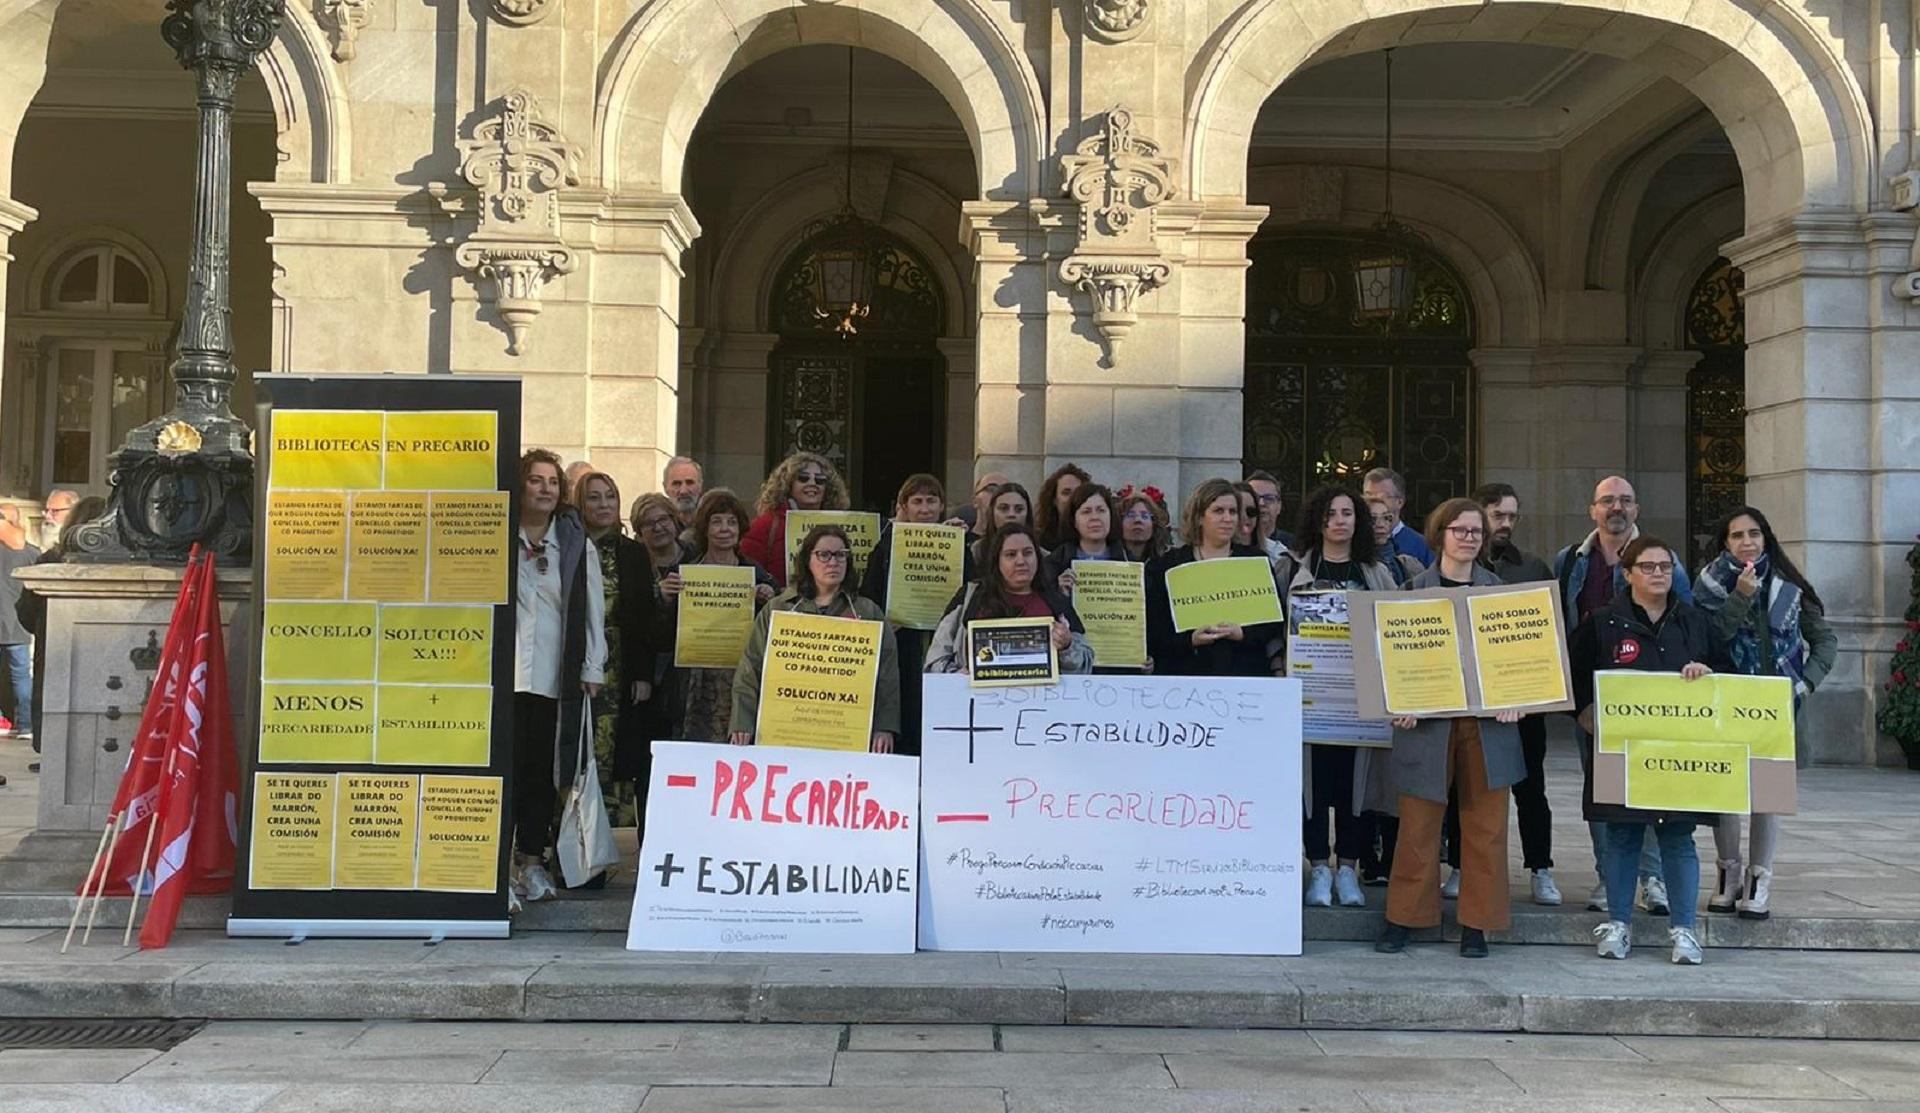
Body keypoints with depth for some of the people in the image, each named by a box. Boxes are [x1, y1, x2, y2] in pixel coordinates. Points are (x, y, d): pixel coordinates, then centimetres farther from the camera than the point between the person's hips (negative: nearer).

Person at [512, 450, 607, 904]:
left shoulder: (577, 545, 10)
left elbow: (592, 609, 10)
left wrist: (593, 668, 5)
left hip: (557, 675, 2)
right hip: (505, 673, -2)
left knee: (543, 768, 7)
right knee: (505, 764, -5)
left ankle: (532, 859, 16)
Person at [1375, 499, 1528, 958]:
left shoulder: (1499, 589, 10)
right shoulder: (1414, 588, 5)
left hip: (1487, 721, 2)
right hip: (1427, 722, -1)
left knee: (1486, 827, 4)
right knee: (1417, 825, 2)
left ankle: (1476, 924, 13)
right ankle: (1404, 917, 13)